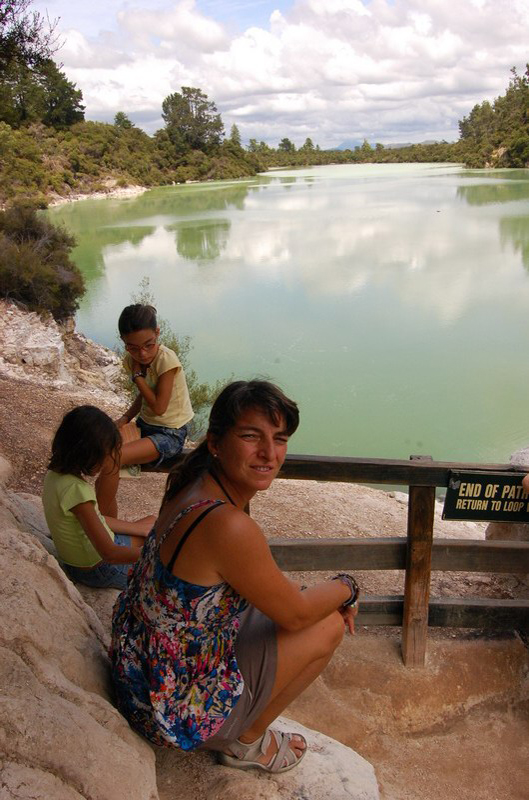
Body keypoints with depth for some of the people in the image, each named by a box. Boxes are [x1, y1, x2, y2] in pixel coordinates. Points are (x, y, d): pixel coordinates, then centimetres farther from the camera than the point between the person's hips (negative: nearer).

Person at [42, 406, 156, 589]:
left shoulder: (56, 472, -7)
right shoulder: (76, 489, -34)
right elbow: (110, 553, -32)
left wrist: (136, 528, 6)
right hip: (97, 569, -9)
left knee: (152, 523, 21)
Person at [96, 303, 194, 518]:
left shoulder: (166, 359, -21)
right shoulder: (132, 360, 0)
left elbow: (159, 407, -22)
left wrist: (138, 375, -16)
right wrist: (125, 417, -2)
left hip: (170, 434, -8)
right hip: (145, 426, 8)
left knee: (110, 459, -26)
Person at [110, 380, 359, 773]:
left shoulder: (199, 484, -5)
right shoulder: (229, 526, -33)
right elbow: (295, 613, -17)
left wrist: (328, 595, 5)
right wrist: (347, 588, 2)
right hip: (179, 706, -8)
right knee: (329, 626, 0)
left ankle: (240, 727, 26)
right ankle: (246, 743, 19)